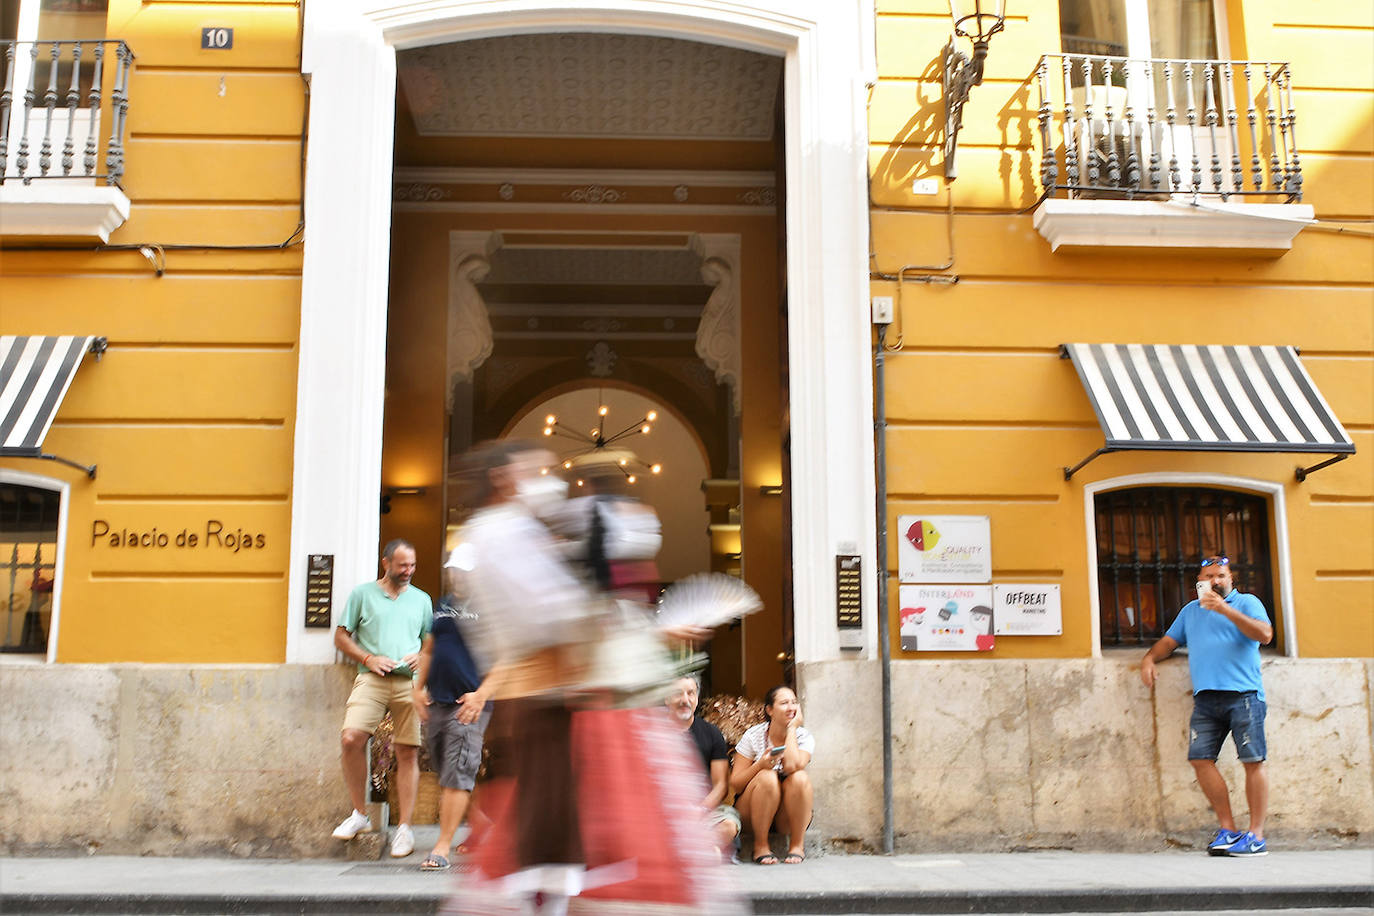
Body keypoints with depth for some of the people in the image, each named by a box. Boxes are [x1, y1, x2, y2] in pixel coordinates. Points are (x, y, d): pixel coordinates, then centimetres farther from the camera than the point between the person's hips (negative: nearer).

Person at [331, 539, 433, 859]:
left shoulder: (421, 599, 17)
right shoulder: (363, 594, 11)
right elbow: (341, 637, 10)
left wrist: (422, 657, -1)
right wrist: (369, 659, -5)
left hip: (410, 682, 2)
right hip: (372, 678, -1)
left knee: (408, 752, -2)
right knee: (351, 739, -20)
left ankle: (405, 827, 6)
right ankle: (359, 814, -2)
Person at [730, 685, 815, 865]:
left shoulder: (804, 738, -4)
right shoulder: (753, 736, -7)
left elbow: (792, 766, -27)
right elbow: (735, 784, -10)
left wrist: (792, 729, -17)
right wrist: (760, 764, -26)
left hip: (790, 815, 1)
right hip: (752, 814, -1)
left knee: (800, 778, -28)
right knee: (768, 777, -31)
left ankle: (797, 844, -14)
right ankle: (761, 845, -15)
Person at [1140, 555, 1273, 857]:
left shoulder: (1247, 602, 11)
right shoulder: (1191, 610, 26)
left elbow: (1264, 634, -6)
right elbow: (1169, 641, 30)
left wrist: (1225, 609, -13)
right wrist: (1150, 657, 9)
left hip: (1243, 695, -5)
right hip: (1206, 698, 5)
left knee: (1253, 761, -7)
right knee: (1200, 759, -6)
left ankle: (1256, 835, -2)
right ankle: (1227, 828, 4)